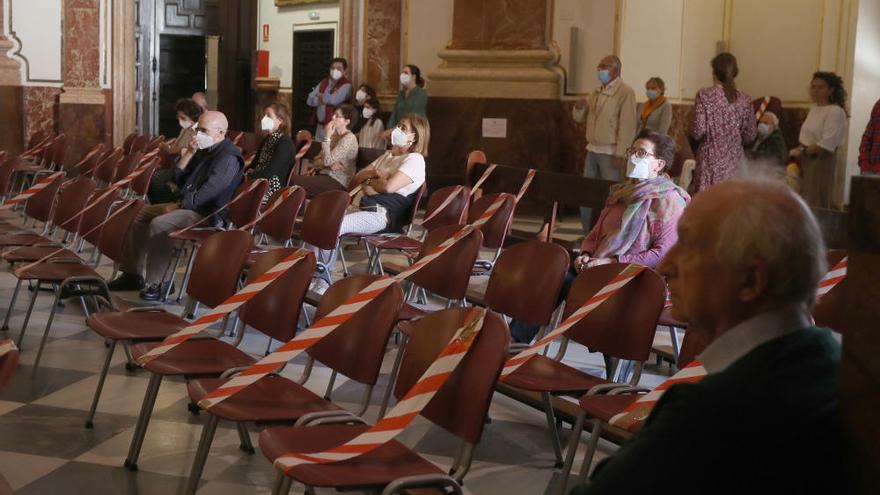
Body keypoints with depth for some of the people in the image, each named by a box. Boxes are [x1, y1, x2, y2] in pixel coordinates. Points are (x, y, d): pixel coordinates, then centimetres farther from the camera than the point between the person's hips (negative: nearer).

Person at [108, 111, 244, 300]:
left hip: (207, 215, -11)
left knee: (159, 224, -29)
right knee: (141, 215, 11)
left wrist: (179, 205, -15)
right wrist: (191, 153, 3)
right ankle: (133, 274, 13)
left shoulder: (229, 157, -16)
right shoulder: (205, 150, 14)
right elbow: (178, 178, 16)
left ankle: (157, 282, -20)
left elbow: (206, 194, -23)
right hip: (187, 205, 11)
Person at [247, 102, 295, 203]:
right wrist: (250, 172, -2)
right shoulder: (267, 139, 16)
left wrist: (248, 176, -14)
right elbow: (255, 161, 19)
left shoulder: (285, 143, -14)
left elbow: (269, 173, -22)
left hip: (272, 191, -8)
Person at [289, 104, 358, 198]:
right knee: (291, 178, -14)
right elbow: (316, 161, 11)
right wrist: (330, 164, -10)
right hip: (324, 175, 8)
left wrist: (327, 137, -12)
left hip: (338, 183, -8)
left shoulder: (349, 138, -10)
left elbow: (327, 161, -18)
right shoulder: (334, 136, 17)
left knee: (293, 181, -21)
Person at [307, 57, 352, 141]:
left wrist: (320, 95, -1)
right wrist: (327, 98, -10)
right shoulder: (323, 82, 13)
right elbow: (310, 100, 5)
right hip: (320, 126, 6)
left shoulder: (346, 85, -5)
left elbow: (334, 100, -20)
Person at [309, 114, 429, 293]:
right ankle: (320, 279, -17)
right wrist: (372, 173, 4)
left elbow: (389, 186, -14)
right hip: (359, 206, 9)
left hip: (382, 213, -9)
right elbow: (355, 181, 24)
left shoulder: (415, 160, 2)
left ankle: (323, 280, -16)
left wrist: (368, 181, 5)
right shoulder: (387, 156, 29)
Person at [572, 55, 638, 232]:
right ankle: (588, 234, 18)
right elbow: (579, 118, 20)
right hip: (592, 149, 7)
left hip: (610, 152, -7)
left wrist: (620, 154, -20)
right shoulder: (597, 93, 14)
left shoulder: (625, 92, -9)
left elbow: (627, 125, -15)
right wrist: (580, 107, -4)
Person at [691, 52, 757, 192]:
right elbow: (750, 135, 6)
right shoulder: (744, 99, 3)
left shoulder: (704, 95, -7)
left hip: (711, 160, -3)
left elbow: (698, 131, -10)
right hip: (735, 161, 3)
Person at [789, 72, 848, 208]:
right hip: (807, 160, 8)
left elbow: (827, 144, -21)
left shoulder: (836, 112, -15)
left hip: (821, 161, -8)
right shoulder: (813, 108, 12)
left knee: (816, 205, -5)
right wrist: (798, 150, 2)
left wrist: (802, 151, -14)